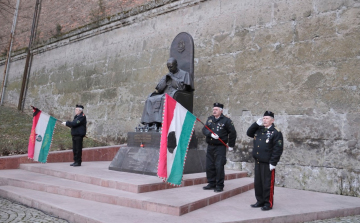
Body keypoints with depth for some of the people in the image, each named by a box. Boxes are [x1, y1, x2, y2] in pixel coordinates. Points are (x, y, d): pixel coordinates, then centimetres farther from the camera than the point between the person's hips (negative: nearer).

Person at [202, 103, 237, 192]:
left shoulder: (226, 120, -5)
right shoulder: (210, 119, 10)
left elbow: (232, 133, -2)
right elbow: (204, 129, 1)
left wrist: (231, 145, 0)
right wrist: (211, 134, -18)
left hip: (220, 147, -5)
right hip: (210, 146, 6)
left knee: (219, 166, -4)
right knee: (209, 166, 10)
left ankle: (219, 185, 9)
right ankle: (211, 183, 24)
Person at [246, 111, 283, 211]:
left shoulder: (276, 132, -9)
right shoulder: (259, 129, 12)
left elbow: (278, 149, -13)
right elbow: (249, 133, 13)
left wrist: (273, 163, -17)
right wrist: (257, 123, 2)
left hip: (267, 163, -7)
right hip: (258, 162, 7)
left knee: (267, 184, 3)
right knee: (257, 183, 14)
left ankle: (268, 203, 16)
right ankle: (260, 201, 28)